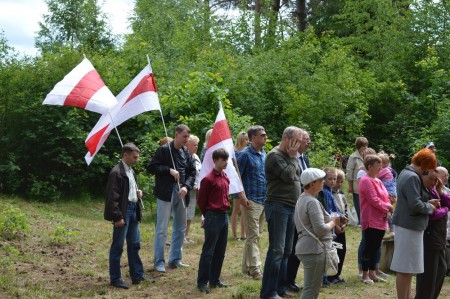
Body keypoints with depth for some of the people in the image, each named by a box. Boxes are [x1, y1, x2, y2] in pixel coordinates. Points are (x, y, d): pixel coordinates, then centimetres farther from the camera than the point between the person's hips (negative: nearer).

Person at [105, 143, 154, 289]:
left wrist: (138, 192, 9)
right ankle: (115, 279, 9)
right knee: (117, 247, 0)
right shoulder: (116, 172, -15)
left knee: (134, 245, 15)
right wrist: (118, 217, -20)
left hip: (133, 210, 9)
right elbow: (112, 197, -18)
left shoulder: (131, 171, 13)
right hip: (123, 211, -9)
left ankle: (137, 275, 24)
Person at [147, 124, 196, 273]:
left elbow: (192, 172, 13)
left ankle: (175, 259, 24)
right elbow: (151, 167, -10)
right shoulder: (164, 150, -8)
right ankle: (159, 261, 6)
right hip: (165, 193, -6)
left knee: (180, 228, 12)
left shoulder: (186, 153, 10)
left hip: (181, 193, 7)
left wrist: (186, 187, -4)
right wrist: (169, 170, -17)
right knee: (162, 229, -3)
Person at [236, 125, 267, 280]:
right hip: (251, 201, -7)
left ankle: (247, 267, 22)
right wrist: (242, 196, -18)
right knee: (253, 237, -6)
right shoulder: (245, 154, -8)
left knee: (255, 236, 13)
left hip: (264, 201, 7)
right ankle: (255, 270, -5)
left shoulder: (264, 154, 14)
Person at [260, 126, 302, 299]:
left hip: (292, 207, 9)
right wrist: (293, 157, -8)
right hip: (278, 207, -8)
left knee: (286, 251, 10)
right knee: (277, 250, -10)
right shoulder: (275, 155, -9)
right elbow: (288, 176, -18)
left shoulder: (290, 156, 17)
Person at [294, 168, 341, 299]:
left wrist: (331, 220, 12)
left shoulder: (302, 199, 15)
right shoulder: (312, 202, -17)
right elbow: (320, 229, -23)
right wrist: (333, 222, -6)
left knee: (315, 287, 18)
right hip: (314, 249, -10)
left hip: (306, 247, 10)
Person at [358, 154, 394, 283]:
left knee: (375, 247, 12)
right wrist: (388, 207, -8)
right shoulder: (366, 181, -13)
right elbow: (374, 200, -19)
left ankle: (372, 273, 20)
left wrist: (388, 212, -5)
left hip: (381, 221, 9)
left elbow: (386, 198, 13)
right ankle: (365, 275, 4)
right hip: (371, 221, -9)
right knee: (369, 247, -4)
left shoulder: (378, 181, 15)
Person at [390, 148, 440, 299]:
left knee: (407, 268, 17)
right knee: (405, 268, -3)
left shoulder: (406, 173, 14)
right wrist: (429, 207, -6)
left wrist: (427, 202, 9)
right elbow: (415, 205, -24)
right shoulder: (412, 177, -18)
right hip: (410, 226, -11)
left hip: (407, 225, 11)